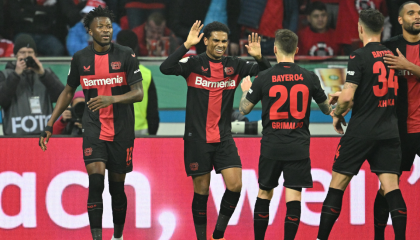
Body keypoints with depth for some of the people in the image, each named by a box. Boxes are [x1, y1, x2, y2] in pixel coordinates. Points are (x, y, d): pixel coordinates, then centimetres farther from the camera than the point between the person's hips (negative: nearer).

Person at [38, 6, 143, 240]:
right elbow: (68, 92, 14)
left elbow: (139, 93, -11)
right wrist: (50, 124, 10)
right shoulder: (81, 58, 1)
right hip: (94, 128, 1)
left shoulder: (126, 55, -6)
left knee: (117, 187, 9)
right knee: (96, 182, -18)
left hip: (122, 131, -1)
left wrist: (111, 99, -29)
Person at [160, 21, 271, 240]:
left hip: (224, 138, 3)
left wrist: (259, 58, -19)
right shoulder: (194, 64, -6)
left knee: (235, 185, -9)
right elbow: (165, 68, -22)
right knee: (201, 191, 3)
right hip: (197, 138, -3)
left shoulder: (234, 65, 3)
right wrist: (187, 45, -30)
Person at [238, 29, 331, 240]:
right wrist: (333, 110, 35)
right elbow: (327, 109, 11)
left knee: (264, 194, 15)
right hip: (299, 148, 0)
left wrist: (246, 90, 25)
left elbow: (243, 109, 5)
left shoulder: (264, 78, -5)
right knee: (293, 197, -2)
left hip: (271, 146, 0)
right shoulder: (309, 78, -2)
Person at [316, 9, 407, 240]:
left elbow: (347, 97, -16)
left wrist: (337, 114, 4)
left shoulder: (359, 56, -10)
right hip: (389, 131, 4)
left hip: (361, 131, -4)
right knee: (391, 185, -1)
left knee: (337, 184, 5)